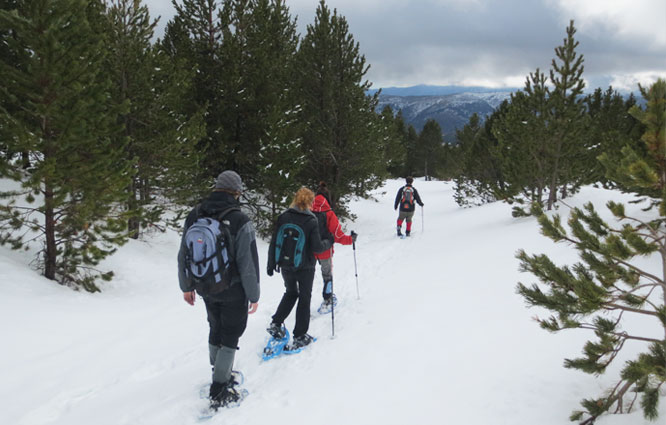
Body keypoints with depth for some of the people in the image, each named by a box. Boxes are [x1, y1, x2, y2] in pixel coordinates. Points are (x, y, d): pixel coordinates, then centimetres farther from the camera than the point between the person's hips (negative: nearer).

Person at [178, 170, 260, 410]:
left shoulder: (194, 216, -4)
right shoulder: (240, 221, -21)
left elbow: (183, 256, 4)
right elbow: (248, 263, -19)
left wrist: (187, 286, 16)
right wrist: (254, 295, -8)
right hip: (233, 291, -5)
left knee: (216, 329, 24)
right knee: (230, 335, 8)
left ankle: (221, 374, 40)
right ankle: (219, 392, 9)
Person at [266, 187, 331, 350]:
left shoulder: (283, 217, -4)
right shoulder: (311, 221, -15)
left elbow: (273, 243, -2)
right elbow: (316, 247, -16)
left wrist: (271, 264, 7)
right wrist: (328, 244, 5)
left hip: (286, 267, 4)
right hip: (305, 267, -4)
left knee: (290, 293, 25)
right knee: (304, 298, 11)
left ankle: (275, 324, 17)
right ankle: (300, 336, 13)